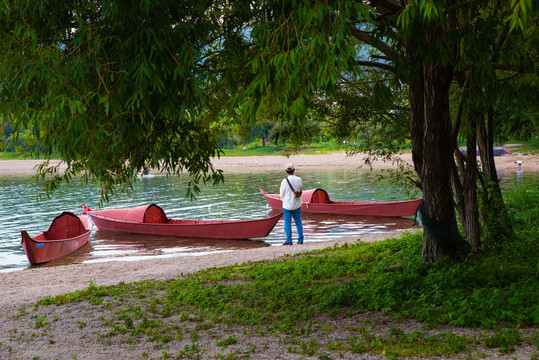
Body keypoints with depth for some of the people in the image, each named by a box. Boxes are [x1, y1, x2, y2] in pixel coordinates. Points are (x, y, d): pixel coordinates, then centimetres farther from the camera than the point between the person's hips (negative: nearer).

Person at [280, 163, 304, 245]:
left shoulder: (284, 181, -18)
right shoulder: (299, 180, -8)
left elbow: (282, 194, -8)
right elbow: (301, 190, 6)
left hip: (287, 205, -3)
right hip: (297, 205, 3)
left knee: (287, 223, 6)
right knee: (298, 221, 14)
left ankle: (289, 240, 8)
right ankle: (300, 239, 16)